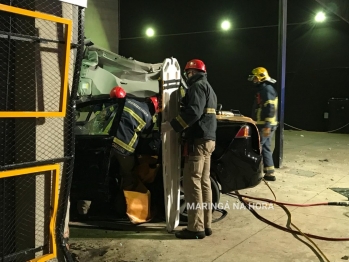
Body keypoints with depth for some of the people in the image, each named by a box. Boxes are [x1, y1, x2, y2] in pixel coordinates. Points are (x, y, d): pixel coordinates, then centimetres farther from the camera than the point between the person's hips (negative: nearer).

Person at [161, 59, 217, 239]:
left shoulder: (198, 86, -8)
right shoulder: (208, 88, 25)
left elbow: (193, 112, -23)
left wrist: (169, 126, -23)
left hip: (198, 141, -11)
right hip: (208, 139, 11)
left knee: (192, 183, -9)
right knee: (204, 182, 11)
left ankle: (196, 228, -8)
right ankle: (205, 225, 16)